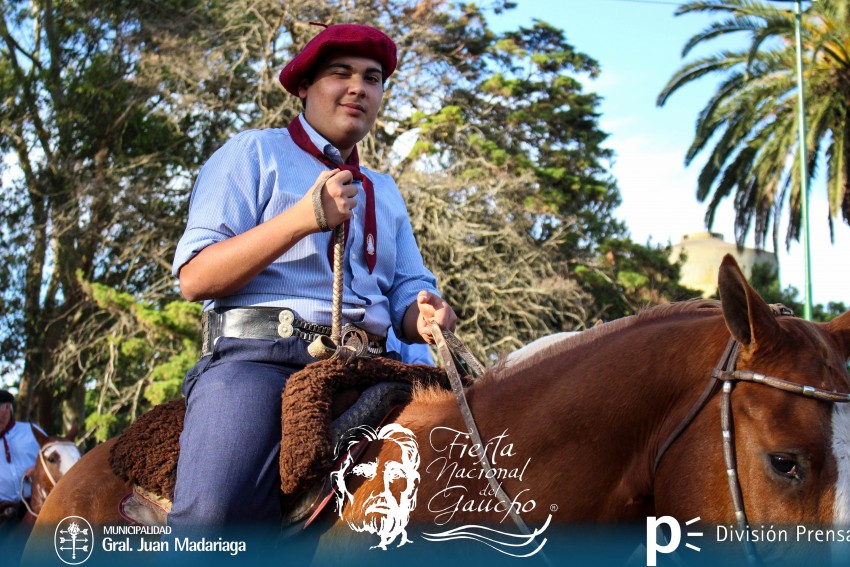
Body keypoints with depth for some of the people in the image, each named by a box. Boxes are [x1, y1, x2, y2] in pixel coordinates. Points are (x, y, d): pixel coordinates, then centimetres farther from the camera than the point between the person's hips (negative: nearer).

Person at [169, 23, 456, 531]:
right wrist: (303, 218, -12)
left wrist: (429, 317, -6)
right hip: (257, 356, -5)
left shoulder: (385, 192, 29)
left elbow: (408, 293, 20)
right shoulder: (255, 154, 11)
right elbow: (194, 277, -1)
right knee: (212, 516, -34)